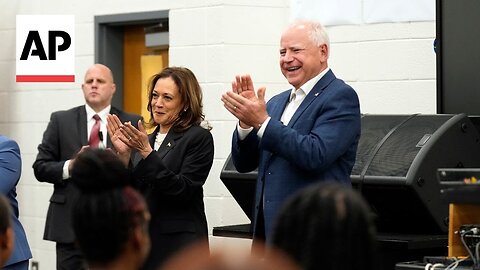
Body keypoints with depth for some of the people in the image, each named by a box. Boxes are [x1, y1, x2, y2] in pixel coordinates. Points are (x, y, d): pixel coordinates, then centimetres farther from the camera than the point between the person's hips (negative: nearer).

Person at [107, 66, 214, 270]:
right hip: (143, 242, 6)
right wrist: (124, 155, -5)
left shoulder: (199, 138, -6)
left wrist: (146, 152, -20)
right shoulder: (146, 140, 13)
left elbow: (182, 190, -17)